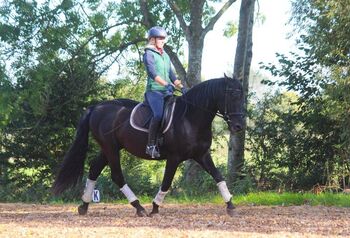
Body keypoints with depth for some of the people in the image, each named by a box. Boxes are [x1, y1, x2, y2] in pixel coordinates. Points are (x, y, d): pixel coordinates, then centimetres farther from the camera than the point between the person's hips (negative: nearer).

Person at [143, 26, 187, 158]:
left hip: (167, 92, 8)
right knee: (158, 114, -29)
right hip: (154, 91, -8)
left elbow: (171, 74, 23)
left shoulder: (165, 55, 20)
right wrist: (166, 84, -28)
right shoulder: (149, 54, -2)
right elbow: (152, 73, -16)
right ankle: (151, 145, -24)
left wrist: (181, 87, 11)